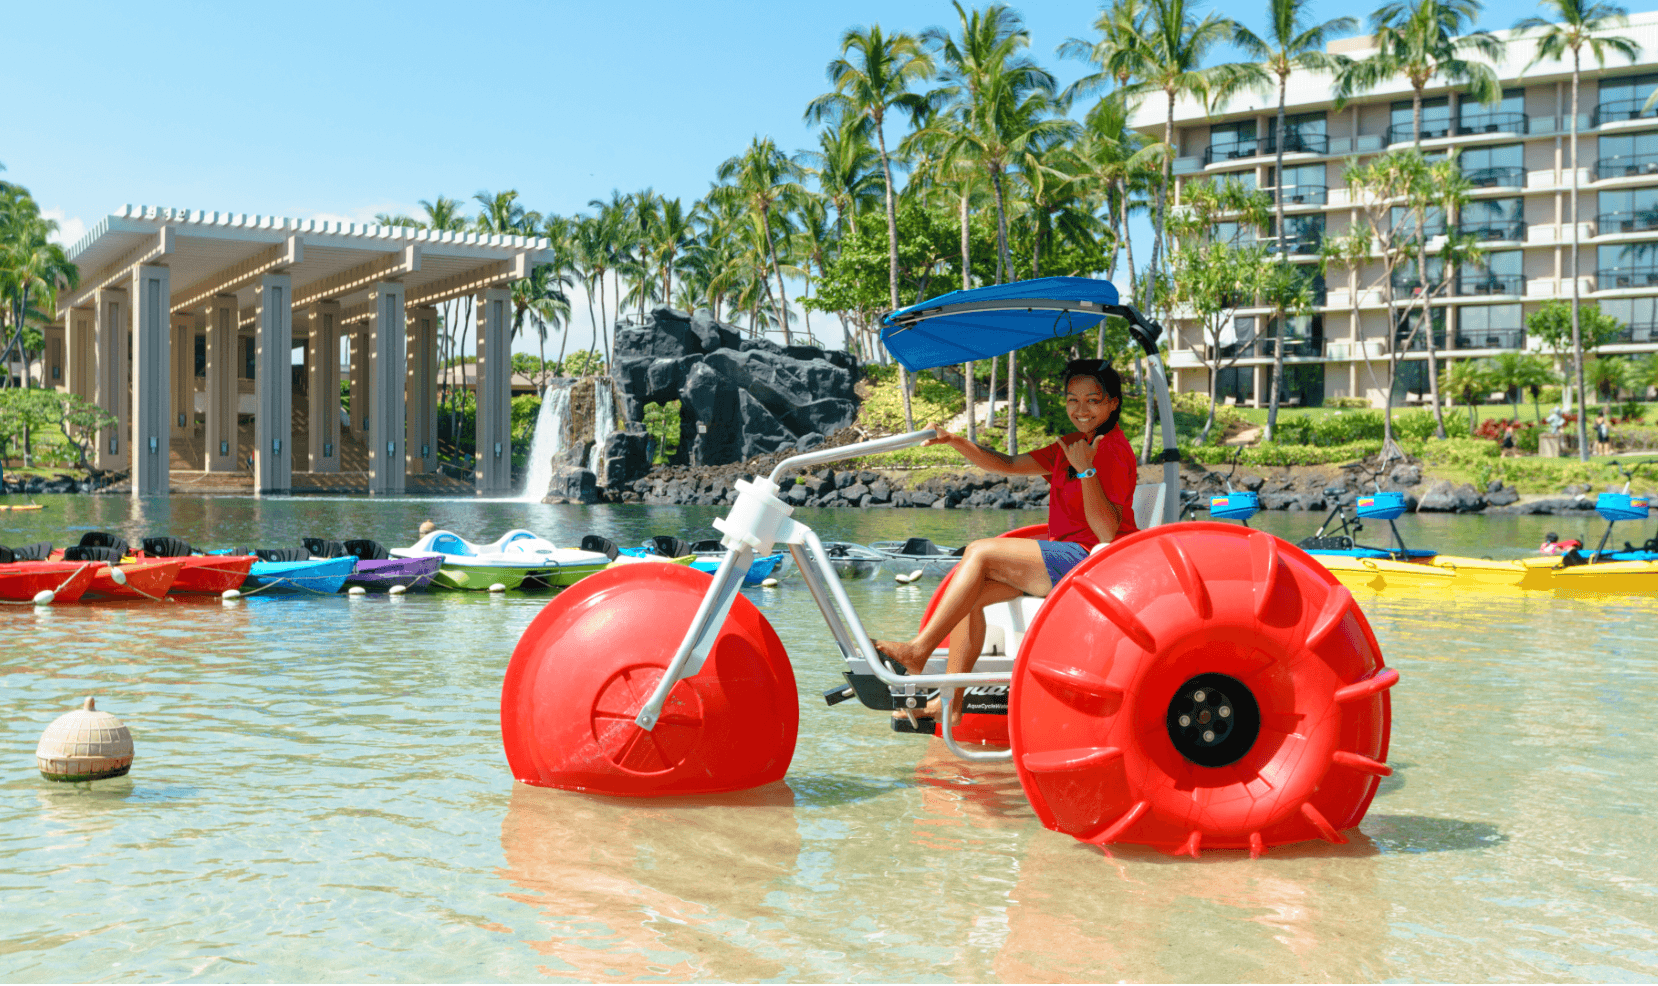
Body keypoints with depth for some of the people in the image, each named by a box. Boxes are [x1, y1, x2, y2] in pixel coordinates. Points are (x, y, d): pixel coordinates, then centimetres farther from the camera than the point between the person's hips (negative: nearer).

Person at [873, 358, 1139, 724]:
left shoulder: (1113, 450, -12)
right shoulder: (1071, 446, 17)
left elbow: (1107, 533, -21)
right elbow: (1010, 465, 12)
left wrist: (1086, 470, -27)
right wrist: (956, 442, -1)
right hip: (1064, 558, 9)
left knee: (979, 552, -19)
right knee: (971, 593, -6)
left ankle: (918, 651, -16)